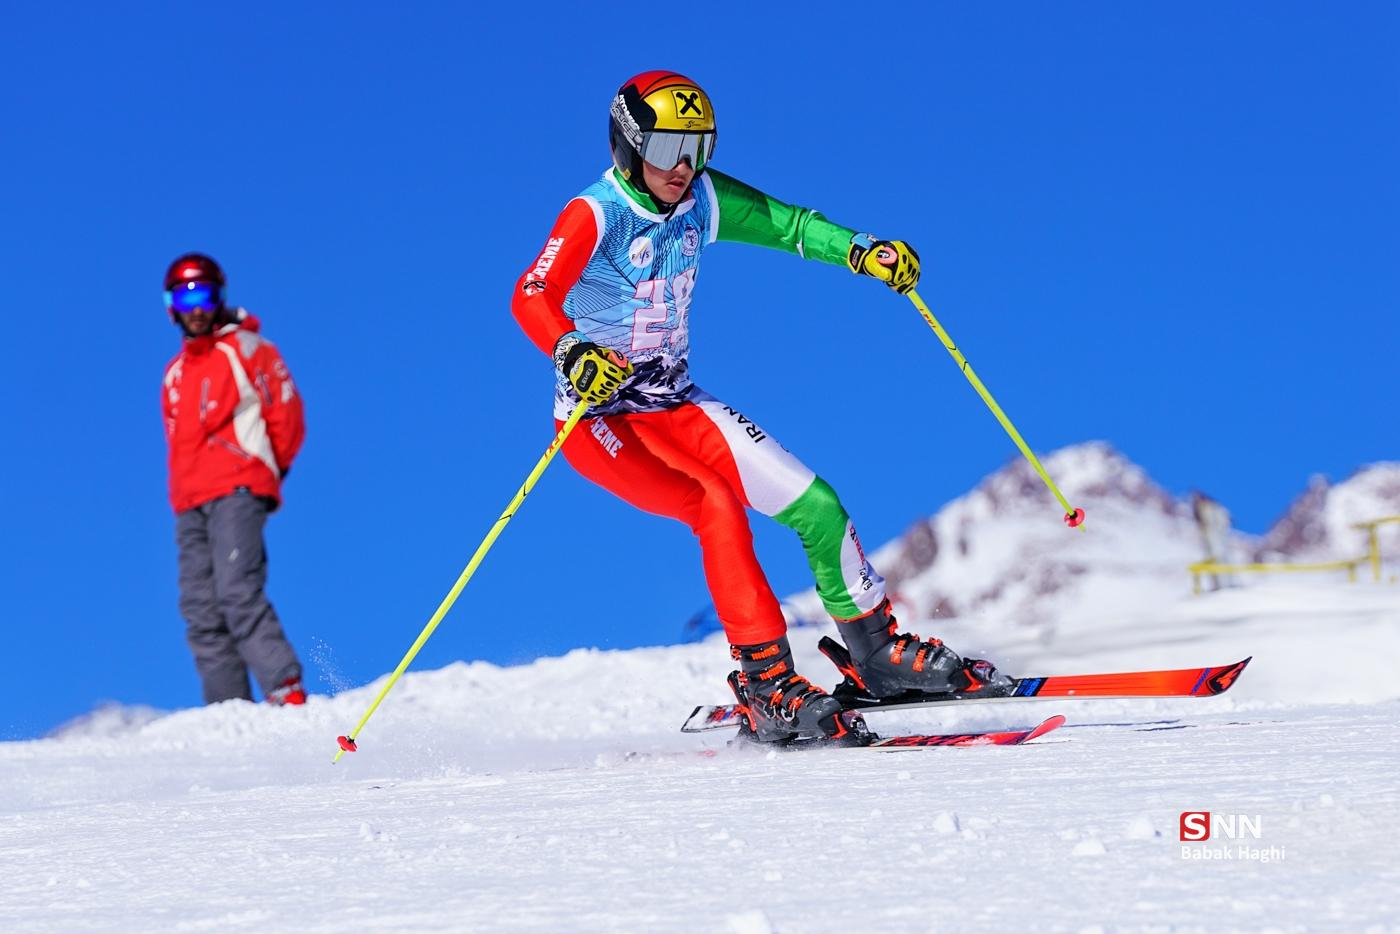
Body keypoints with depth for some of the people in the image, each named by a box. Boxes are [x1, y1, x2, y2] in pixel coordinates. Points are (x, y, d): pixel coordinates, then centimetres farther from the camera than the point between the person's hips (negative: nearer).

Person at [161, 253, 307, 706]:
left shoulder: (245, 348, 4)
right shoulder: (177, 370, 22)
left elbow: (286, 414, 3)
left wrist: (262, 470, 5)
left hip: (236, 493, -7)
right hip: (190, 505, 7)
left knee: (237, 593, -22)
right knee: (201, 613, -2)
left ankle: (286, 691, -24)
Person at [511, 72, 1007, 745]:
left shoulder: (701, 201, 0)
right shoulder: (596, 216, -18)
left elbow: (786, 224, 10)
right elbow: (530, 298, -33)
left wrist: (860, 252, -7)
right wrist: (573, 351, -52)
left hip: (675, 406, 7)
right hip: (599, 417, -6)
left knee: (811, 502, -3)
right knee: (716, 502, -30)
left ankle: (878, 653, 16)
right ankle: (766, 688, -27)